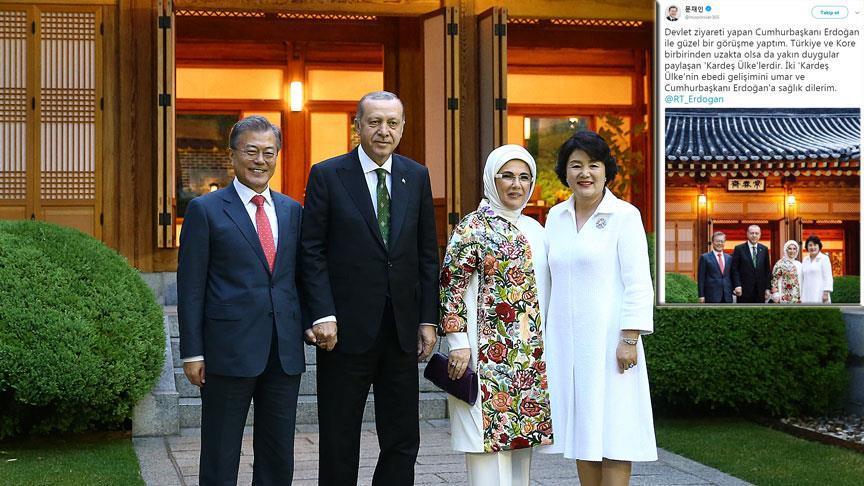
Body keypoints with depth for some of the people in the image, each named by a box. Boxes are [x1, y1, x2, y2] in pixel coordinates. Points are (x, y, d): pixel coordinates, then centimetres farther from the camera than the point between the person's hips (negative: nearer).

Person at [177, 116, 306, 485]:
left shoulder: (291, 211, 12)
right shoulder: (205, 210, -2)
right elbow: (190, 287, -4)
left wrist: (308, 327, 7)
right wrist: (192, 353, -8)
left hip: (285, 354, 5)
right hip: (229, 353, -4)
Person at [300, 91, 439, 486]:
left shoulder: (417, 177, 8)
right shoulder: (327, 175, -2)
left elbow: (427, 254, 9)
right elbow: (312, 252, -5)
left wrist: (428, 319, 3)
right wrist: (323, 316, -14)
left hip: (401, 329, 3)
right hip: (348, 328, -3)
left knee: (403, 441, 7)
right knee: (339, 442, 7)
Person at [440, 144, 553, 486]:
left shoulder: (534, 230, 16)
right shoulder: (473, 227, -5)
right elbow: (452, 285, -11)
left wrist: (545, 348, 19)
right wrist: (458, 343, -17)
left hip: (530, 357, 7)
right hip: (488, 353, -7)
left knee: (521, 435, 9)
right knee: (490, 432, -6)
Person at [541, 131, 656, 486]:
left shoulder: (625, 216, -4)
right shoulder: (556, 216, 11)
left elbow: (637, 283, -8)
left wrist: (630, 339, -15)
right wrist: (545, 335, 12)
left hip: (607, 339, -5)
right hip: (567, 341, 5)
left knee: (613, 431, -3)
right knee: (581, 430, 9)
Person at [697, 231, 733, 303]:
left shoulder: (729, 258, 14)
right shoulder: (705, 257, 0)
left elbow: (731, 276, 18)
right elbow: (701, 278, -2)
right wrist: (701, 296, -8)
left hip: (727, 297, 5)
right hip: (712, 297, -5)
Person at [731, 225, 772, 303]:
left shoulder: (764, 249, 10)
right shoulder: (739, 249, 0)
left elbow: (767, 270, 11)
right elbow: (734, 269, -3)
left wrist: (767, 288, 4)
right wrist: (737, 285, -14)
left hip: (760, 290, 3)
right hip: (744, 290, -3)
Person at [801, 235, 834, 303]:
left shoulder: (824, 258, -1)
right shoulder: (805, 260, 15)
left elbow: (828, 277, -6)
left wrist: (826, 293, -14)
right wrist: (801, 295, 14)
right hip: (807, 297, 5)